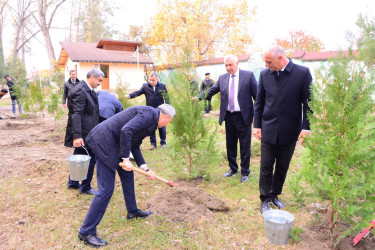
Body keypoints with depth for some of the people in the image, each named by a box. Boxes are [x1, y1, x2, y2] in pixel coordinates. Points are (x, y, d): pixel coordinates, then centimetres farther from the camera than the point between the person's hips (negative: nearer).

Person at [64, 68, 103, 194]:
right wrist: (77, 136, -31)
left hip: (86, 132, 10)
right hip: (84, 133, -10)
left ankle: (72, 183, 36)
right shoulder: (80, 91, -20)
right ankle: (85, 187, 15)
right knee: (90, 159, 0)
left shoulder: (89, 90, 11)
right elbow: (76, 114, -26)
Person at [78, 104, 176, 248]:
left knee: (127, 175, 23)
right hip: (104, 142, -11)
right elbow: (126, 130, -26)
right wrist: (125, 158, -19)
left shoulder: (150, 118, 17)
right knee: (106, 189, -6)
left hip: (114, 143, 11)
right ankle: (86, 232, 8)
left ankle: (132, 211, 43)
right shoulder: (150, 114, -13)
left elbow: (135, 146, 19)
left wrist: (145, 168, 15)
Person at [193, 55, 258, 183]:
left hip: (243, 116, -3)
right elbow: (211, 91, 2)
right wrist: (197, 97, -14)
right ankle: (232, 168, 34)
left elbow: (257, 95, -4)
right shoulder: (222, 78, 6)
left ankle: (245, 172, 22)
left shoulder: (248, 75, -4)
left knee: (245, 146, 6)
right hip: (228, 116, 4)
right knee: (230, 145, 15)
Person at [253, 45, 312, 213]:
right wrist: (257, 125, 4)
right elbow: (259, 102, 7)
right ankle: (265, 199, 21)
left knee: (282, 167, 14)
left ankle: (275, 194, 33)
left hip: (290, 131, -1)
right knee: (266, 167, 5)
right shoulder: (265, 74, 1)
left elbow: (308, 102, -4)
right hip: (268, 130, 1)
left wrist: (306, 127, -8)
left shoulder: (303, 73, -7)